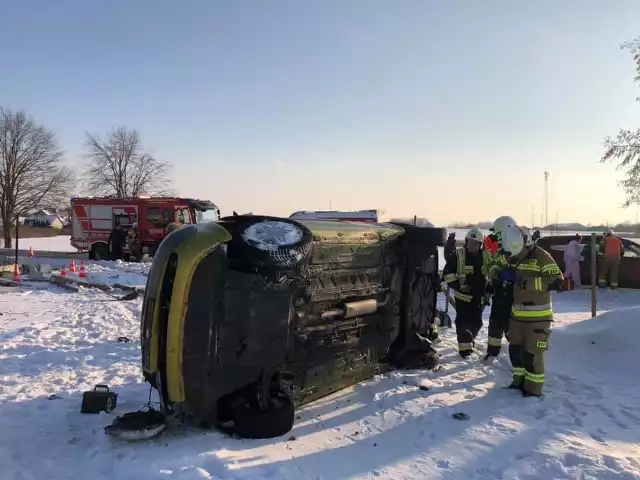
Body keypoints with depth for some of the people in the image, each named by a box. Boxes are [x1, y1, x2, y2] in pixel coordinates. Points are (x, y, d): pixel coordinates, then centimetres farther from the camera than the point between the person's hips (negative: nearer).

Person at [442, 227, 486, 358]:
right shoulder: (458, 255, -8)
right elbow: (447, 273, -7)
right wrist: (458, 285, -15)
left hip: (479, 296, 5)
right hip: (463, 295, -4)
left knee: (477, 321, 14)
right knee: (464, 321, -8)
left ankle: (470, 340, 38)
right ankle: (465, 348, 0)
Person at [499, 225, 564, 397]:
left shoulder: (541, 256, -15)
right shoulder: (514, 258, 9)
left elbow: (557, 281, -25)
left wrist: (525, 281, -31)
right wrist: (504, 275, 0)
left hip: (538, 316, -7)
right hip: (518, 314, 7)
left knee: (531, 352, -3)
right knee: (515, 348, 15)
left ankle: (534, 387, 13)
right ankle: (520, 380, 32)